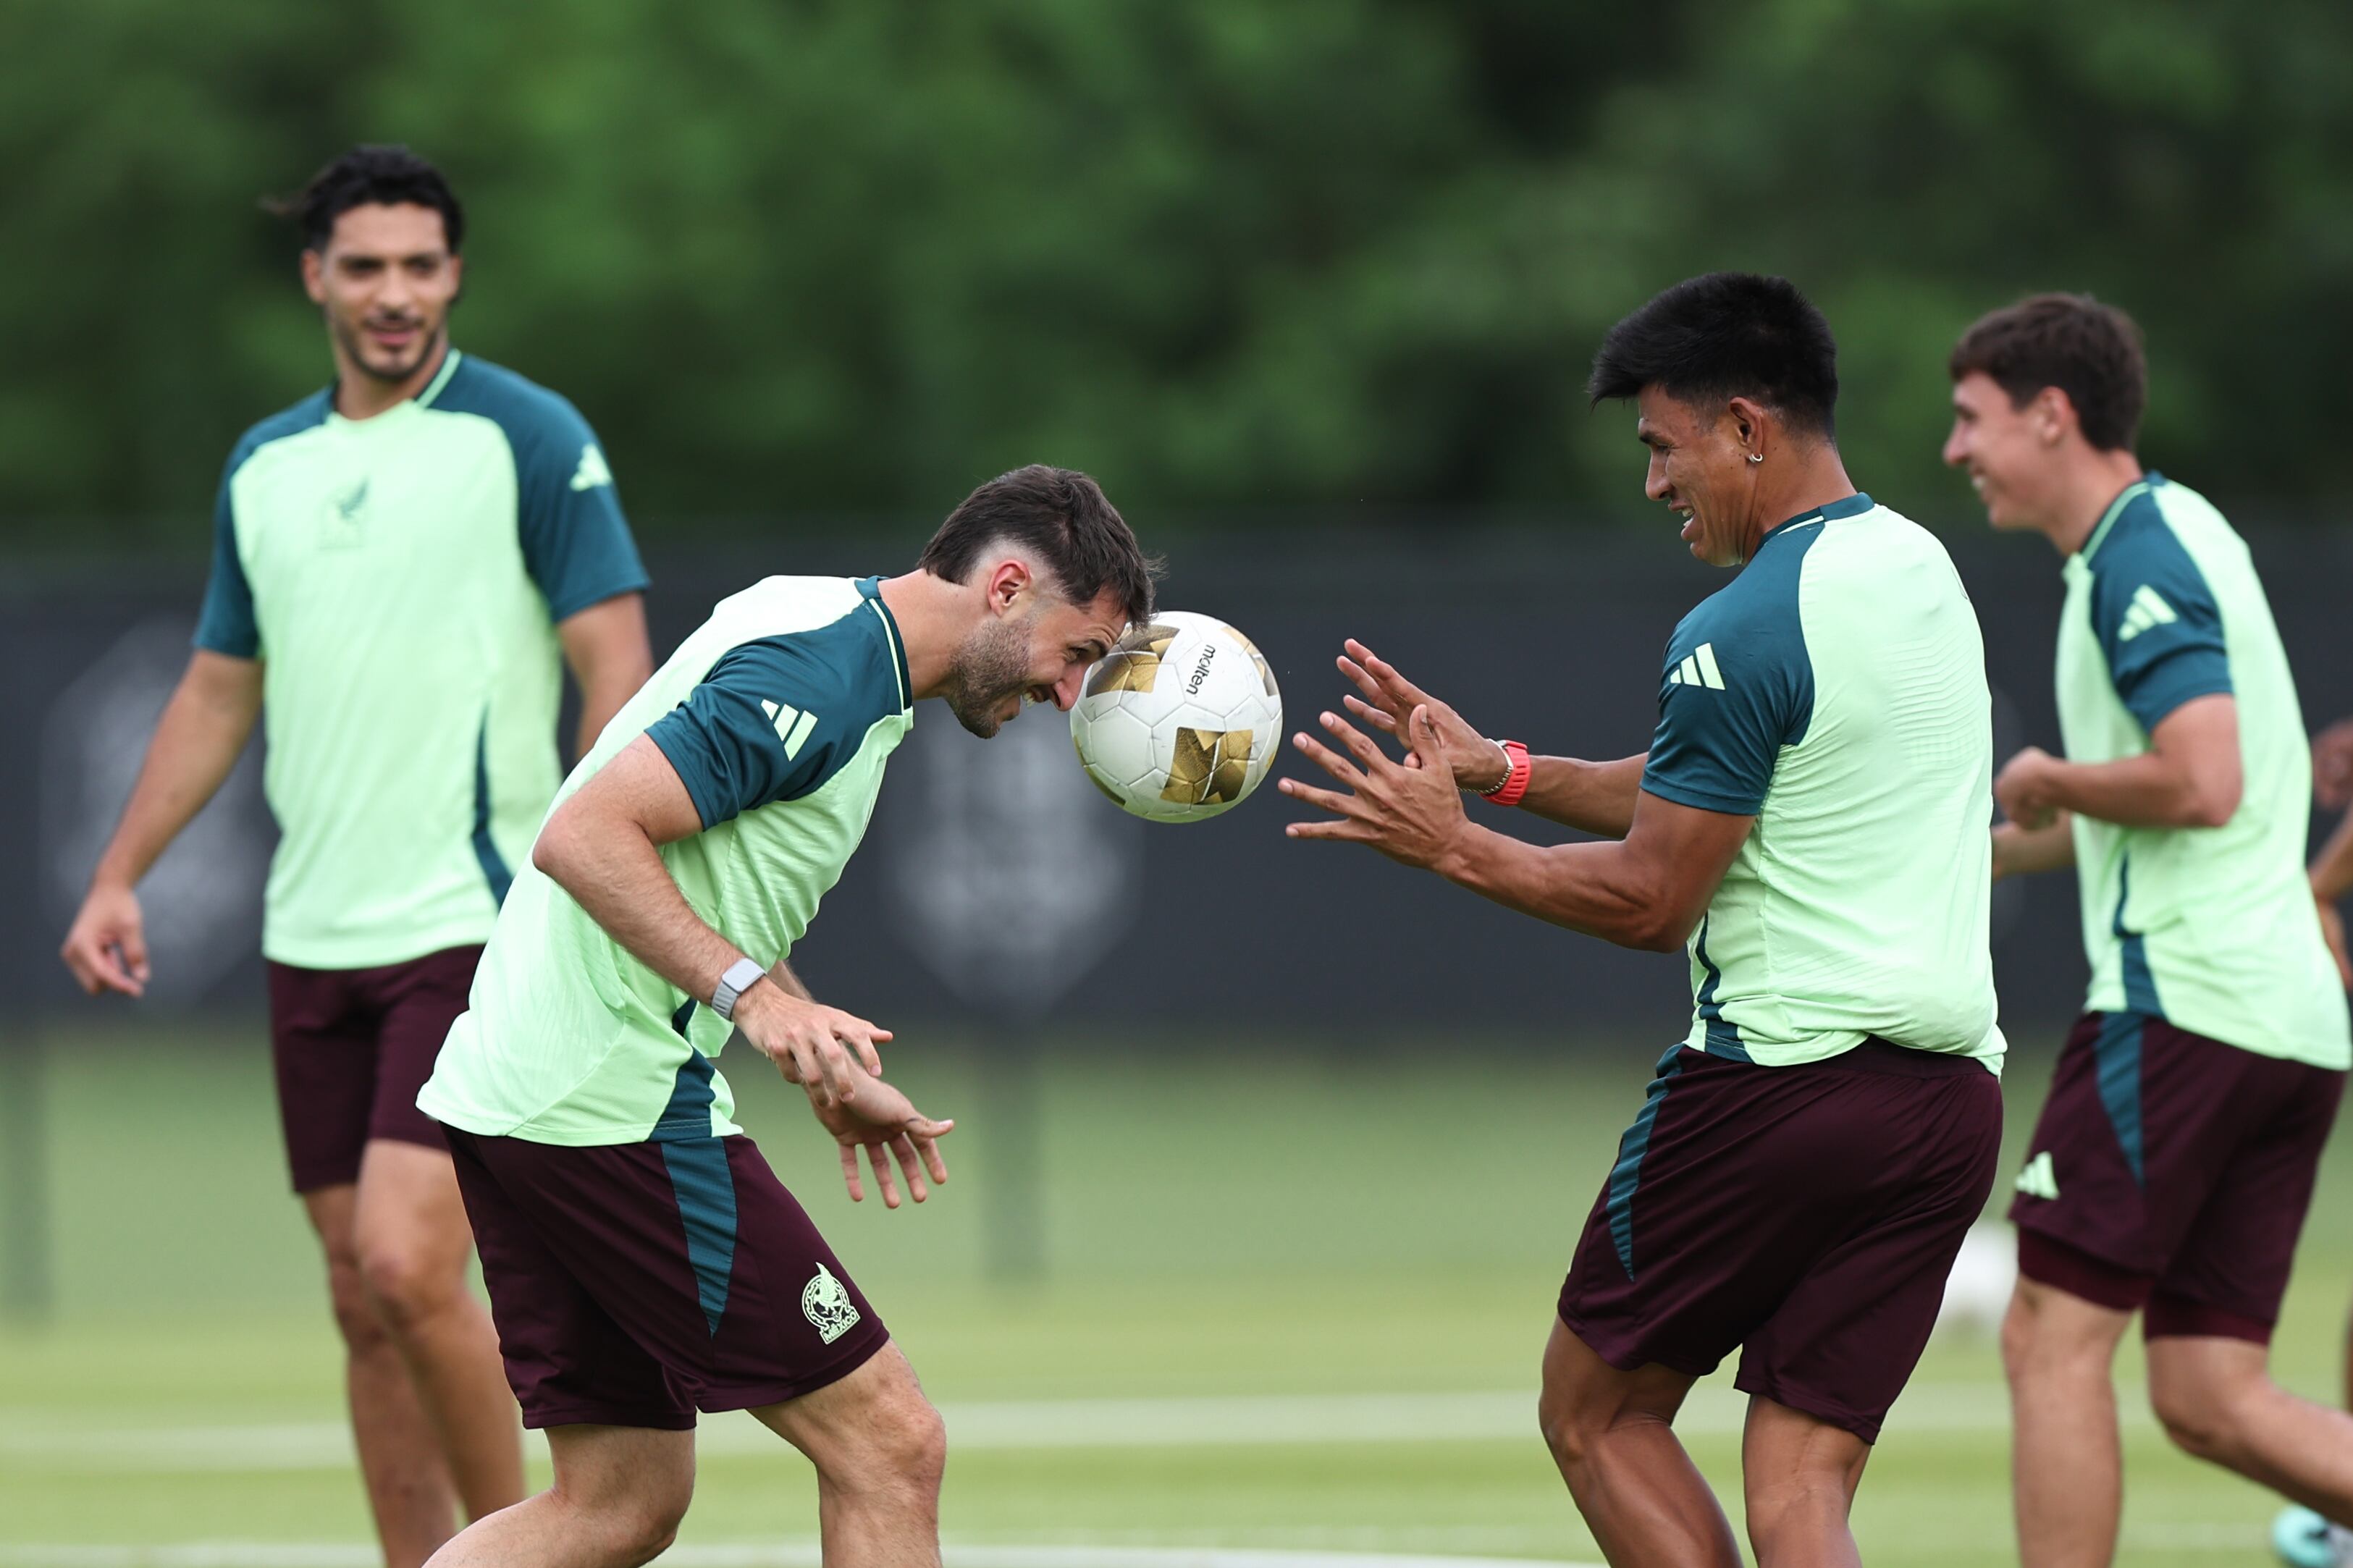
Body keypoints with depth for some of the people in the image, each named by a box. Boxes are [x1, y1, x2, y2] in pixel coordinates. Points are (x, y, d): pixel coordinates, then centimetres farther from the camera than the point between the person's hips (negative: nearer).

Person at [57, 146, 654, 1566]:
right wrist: (119, 878, 15)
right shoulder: (267, 466, 13)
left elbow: (617, 664, -8)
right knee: (362, 1303, 5)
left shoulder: (531, 439, -4)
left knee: (409, 1266, -17)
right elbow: (219, 691, 21)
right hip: (313, 937, 6)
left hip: (473, 926, -6)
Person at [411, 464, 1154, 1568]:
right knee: (888, 1446, -7)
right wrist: (752, 992, -28)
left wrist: (827, 1067, 28)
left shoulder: (819, 627, 17)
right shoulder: (821, 673, -15)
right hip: (620, 1104, -10)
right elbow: (584, 838, -23)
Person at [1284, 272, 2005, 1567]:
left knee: (1594, 1413, 11)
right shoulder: (1920, 569, 13)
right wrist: (1499, 769, 20)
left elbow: (1650, 902, -9)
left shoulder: (1743, 635, -14)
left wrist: (1446, 843, 2)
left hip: (1778, 1072, -7)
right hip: (1952, 1095, 8)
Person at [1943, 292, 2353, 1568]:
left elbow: (2199, 784, -22)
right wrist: (1979, 849, 28)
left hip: (2186, 1005, -10)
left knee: (2053, 1338, -6)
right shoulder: (2170, 540, 22)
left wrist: (2051, 779, -5)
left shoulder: (2142, 560, -10)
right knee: (2211, 1398, 4)